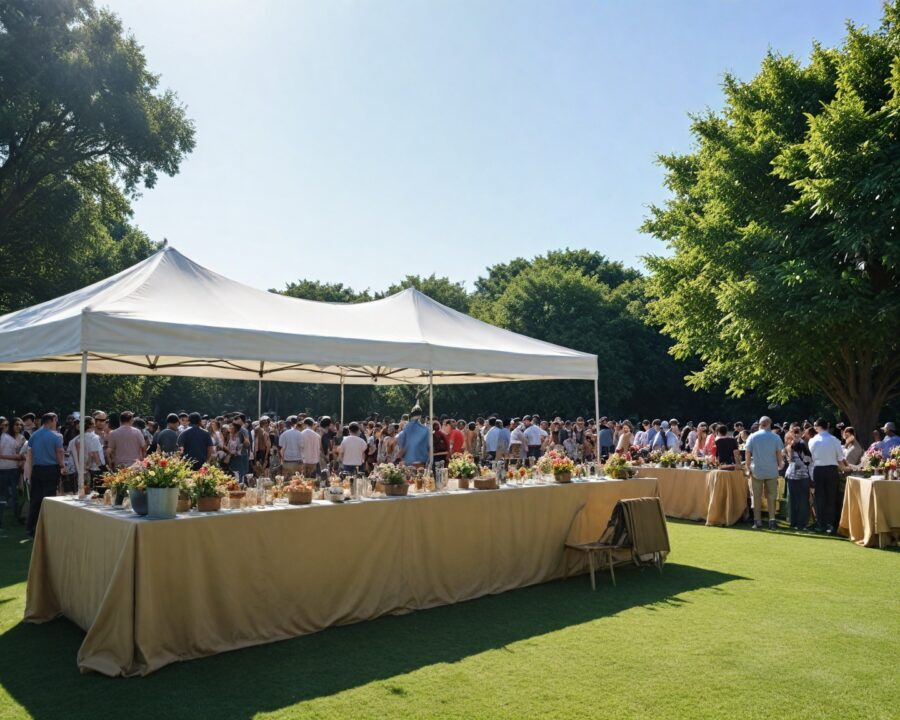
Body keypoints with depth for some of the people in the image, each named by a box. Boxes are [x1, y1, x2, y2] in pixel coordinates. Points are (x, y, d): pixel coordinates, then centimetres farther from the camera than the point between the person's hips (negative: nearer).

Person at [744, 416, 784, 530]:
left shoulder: (752, 437, -2)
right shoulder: (776, 437, -2)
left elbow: (748, 455, -3)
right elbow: (779, 454, -3)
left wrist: (748, 469, 4)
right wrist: (779, 466, 9)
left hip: (757, 471, 0)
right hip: (772, 471, 1)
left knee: (757, 496, 6)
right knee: (771, 496, 9)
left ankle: (757, 521, 7)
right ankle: (772, 520, 4)